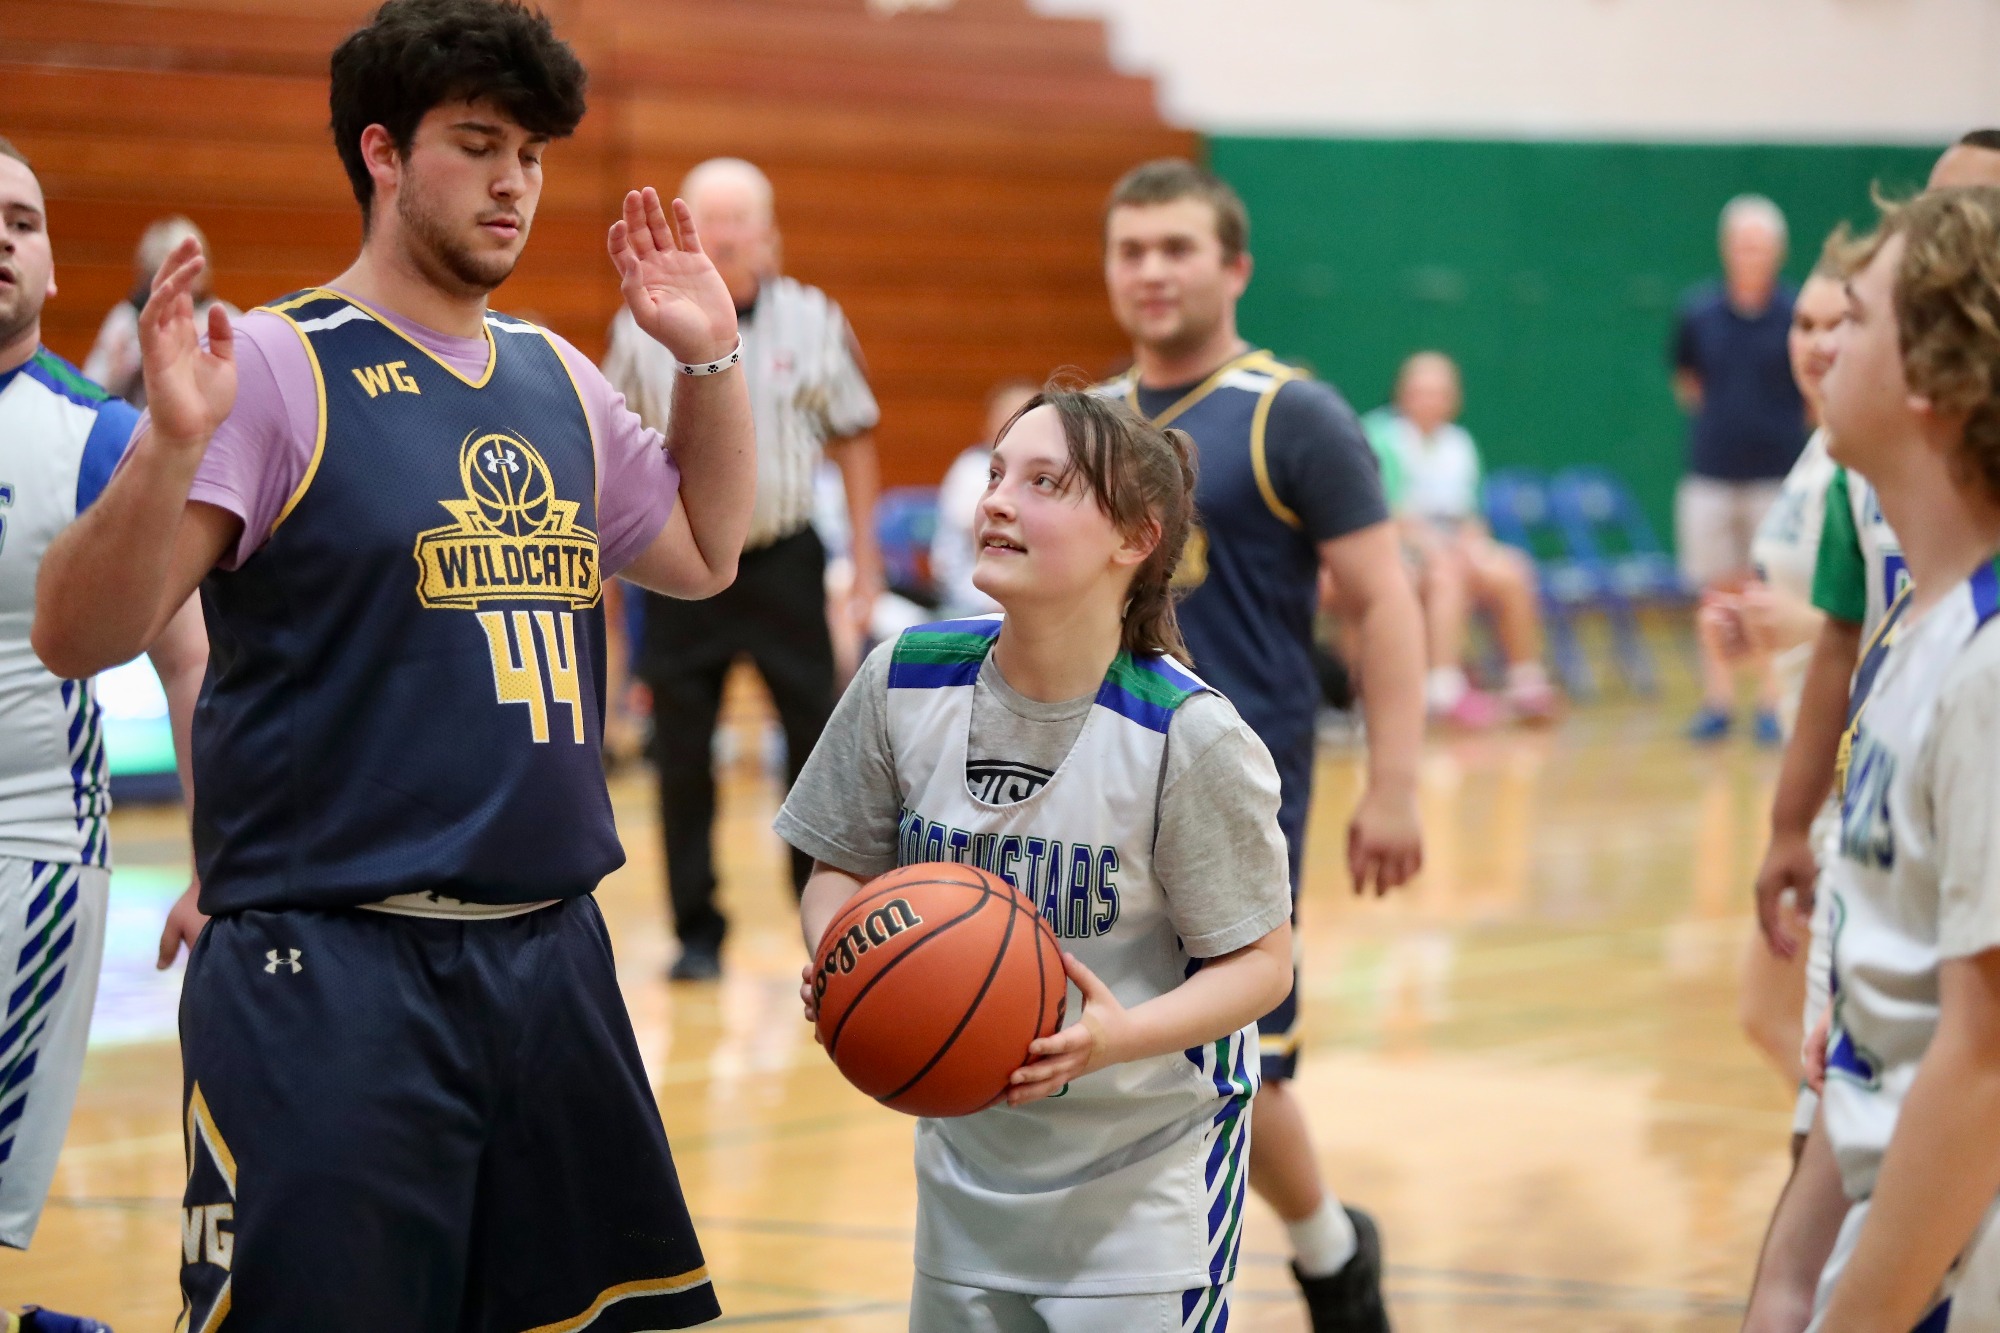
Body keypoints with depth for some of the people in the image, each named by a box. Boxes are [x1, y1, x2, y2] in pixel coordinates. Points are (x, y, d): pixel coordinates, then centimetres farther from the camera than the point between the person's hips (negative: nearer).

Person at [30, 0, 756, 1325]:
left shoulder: (557, 378, 12)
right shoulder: (276, 367, -9)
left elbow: (700, 554, 29)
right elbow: (76, 638, -15)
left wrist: (711, 358, 18)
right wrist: (171, 441, -30)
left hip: (550, 956, 7)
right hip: (328, 974, -7)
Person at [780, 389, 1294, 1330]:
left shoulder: (1190, 736, -20)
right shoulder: (903, 683, -9)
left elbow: (1260, 960, -13)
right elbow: (842, 869, 4)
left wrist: (1123, 1036, -29)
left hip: (1146, 1162, -4)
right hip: (968, 1149, 4)